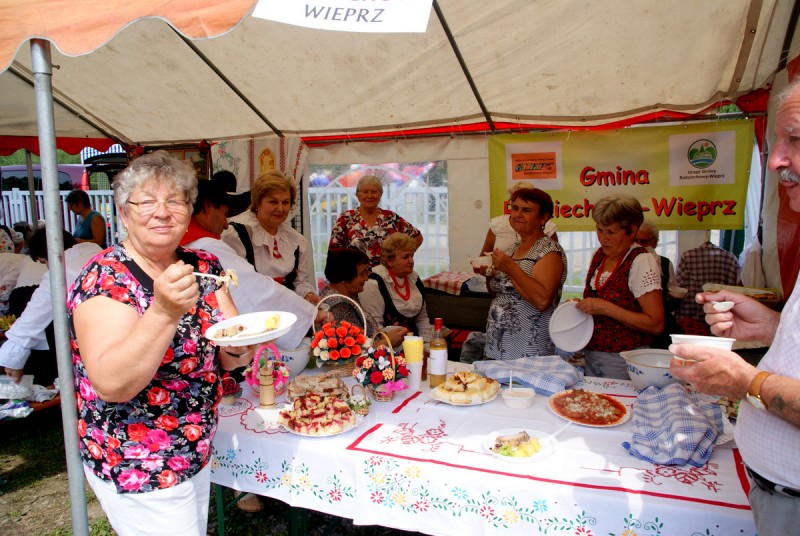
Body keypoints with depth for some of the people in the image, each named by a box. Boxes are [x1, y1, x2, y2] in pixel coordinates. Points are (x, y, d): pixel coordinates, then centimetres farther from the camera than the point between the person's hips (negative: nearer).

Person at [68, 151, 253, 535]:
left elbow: (226, 359, 4)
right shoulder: (103, 279, -18)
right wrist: (164, 311, -39)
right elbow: (111, 384, -27)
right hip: (135, 470, -6)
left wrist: (238, 346, -18)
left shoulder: (205, 266, -1)